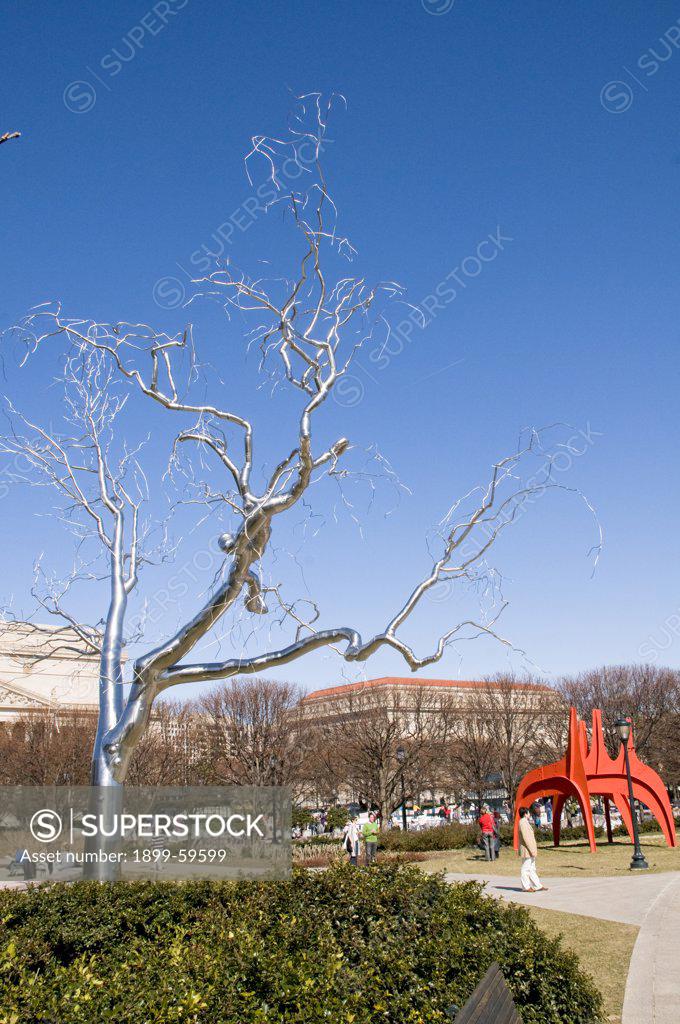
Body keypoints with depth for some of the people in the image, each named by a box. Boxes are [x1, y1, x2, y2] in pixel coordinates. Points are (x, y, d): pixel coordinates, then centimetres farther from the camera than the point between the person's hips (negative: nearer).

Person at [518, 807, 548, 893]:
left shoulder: (525, 823, 16)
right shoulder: (523, 823, -18)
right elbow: (526, 838, -22)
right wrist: (532, 850, -21)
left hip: (529, 850, 11)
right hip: (527, 850, -11)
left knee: (532, 869, 12)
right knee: (526, 868, -3)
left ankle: (538, 886, 17)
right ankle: (526, 887, 3)